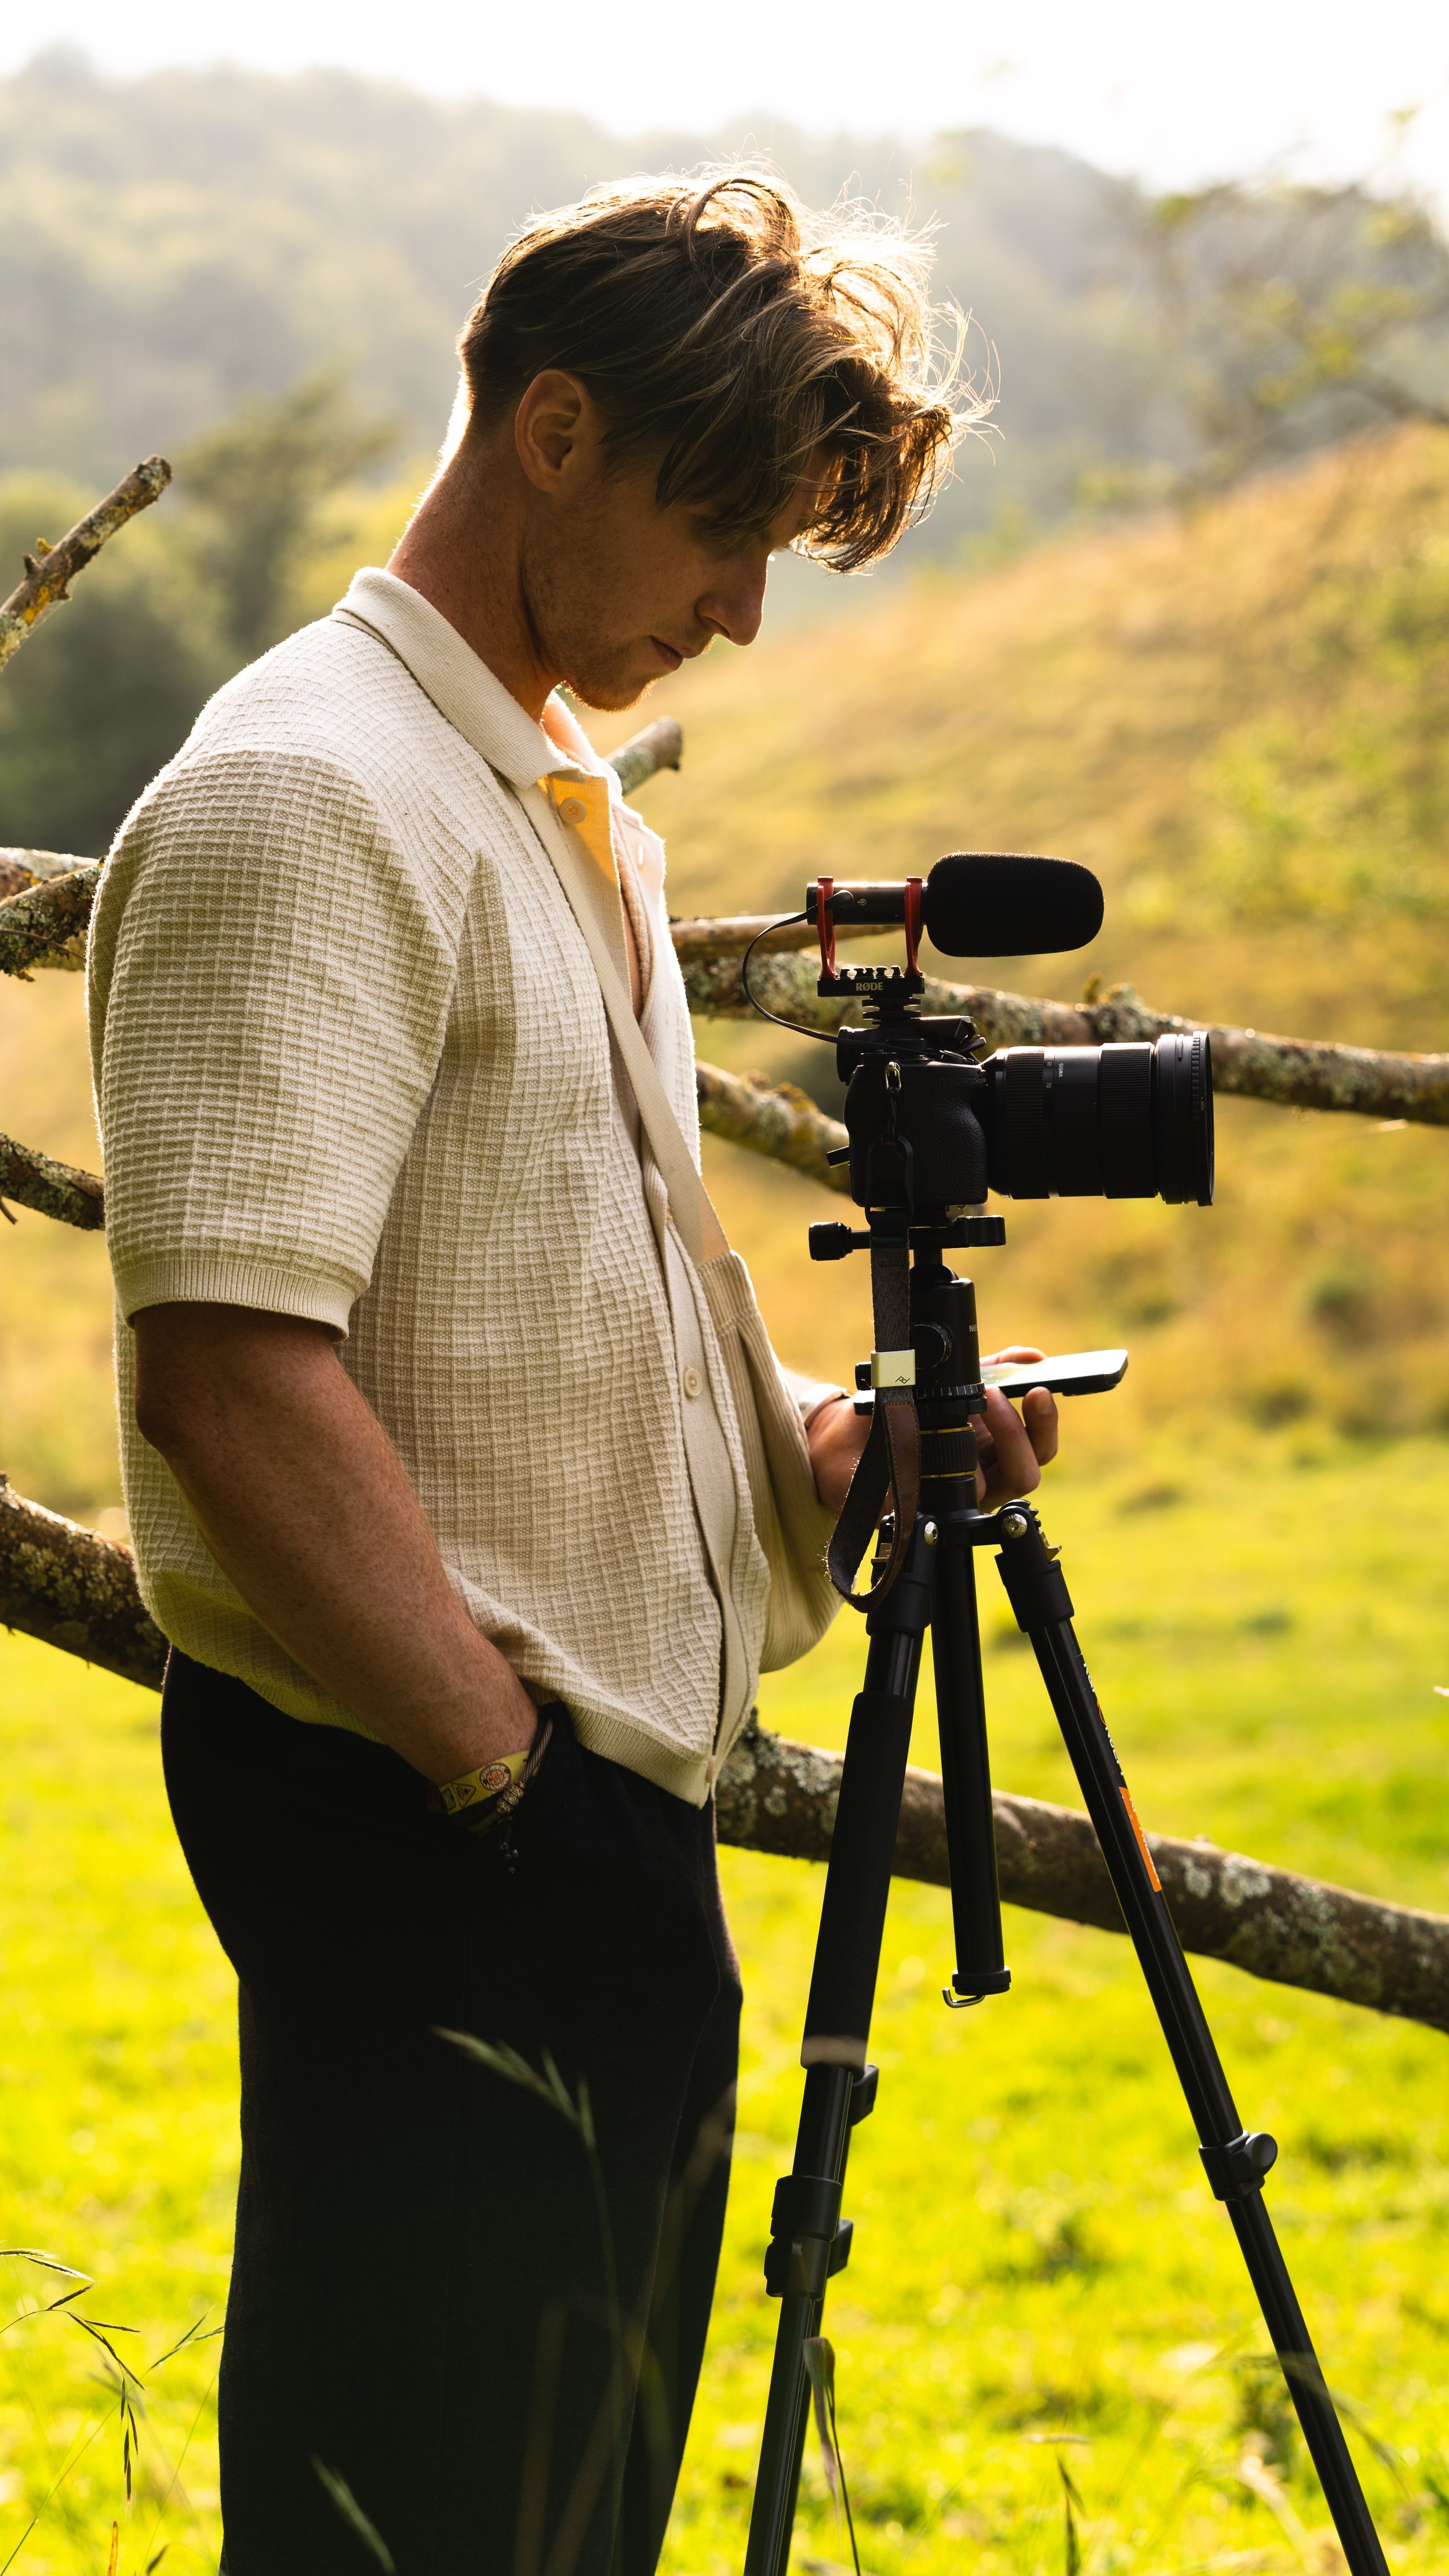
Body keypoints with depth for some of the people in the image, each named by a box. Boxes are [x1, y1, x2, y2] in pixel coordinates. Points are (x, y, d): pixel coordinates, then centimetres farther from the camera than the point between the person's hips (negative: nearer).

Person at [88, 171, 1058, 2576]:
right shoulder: (309, 797, -14)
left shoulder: (577, 806, 18)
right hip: (410, 1818, -10)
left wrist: (811, 1448, 9)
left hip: (609, 1802, 10)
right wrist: (505, 1759, -20)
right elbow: (228, 1365, -23)